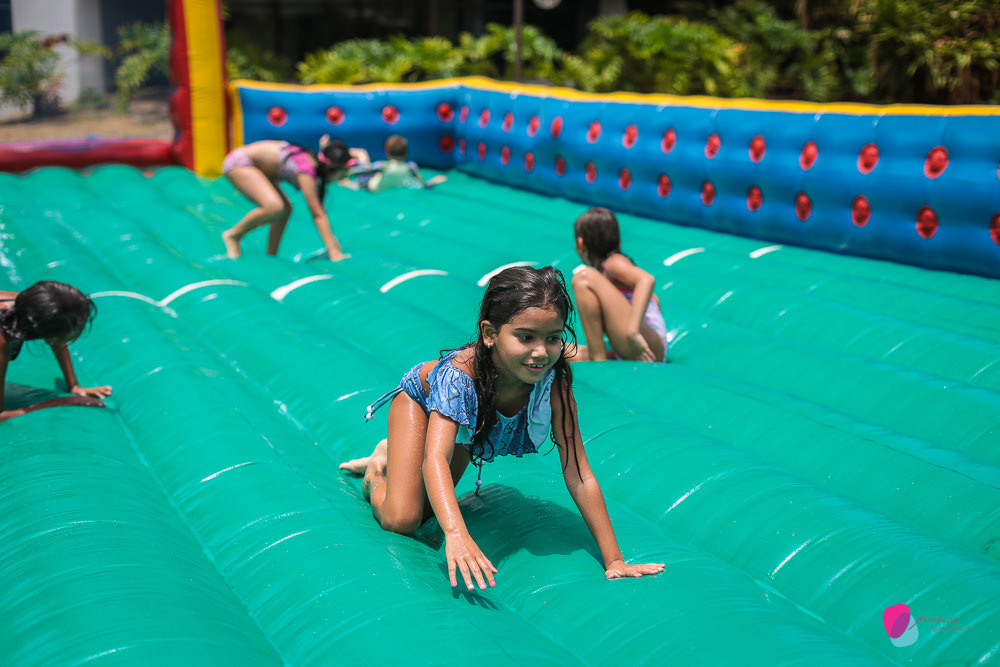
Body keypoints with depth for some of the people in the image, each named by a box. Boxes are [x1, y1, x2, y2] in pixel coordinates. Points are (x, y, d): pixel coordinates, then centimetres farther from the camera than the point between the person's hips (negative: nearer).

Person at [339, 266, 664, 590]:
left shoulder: (553, 383, -37)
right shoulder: (459, 373, -48)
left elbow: (579, 476, -34)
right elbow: (435, 459, -58)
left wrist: (614, 561, -37)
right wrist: (456, 535, -75)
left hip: (468, 423, 4)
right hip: (421, 400, -4)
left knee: (426, 512, 10)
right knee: (400, 520, -15)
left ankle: (392, 455, 40)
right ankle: (376, 476, 19)